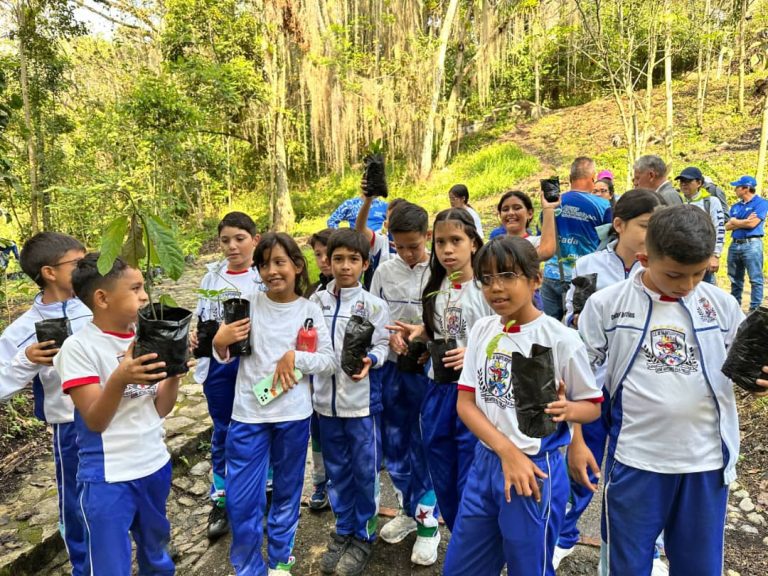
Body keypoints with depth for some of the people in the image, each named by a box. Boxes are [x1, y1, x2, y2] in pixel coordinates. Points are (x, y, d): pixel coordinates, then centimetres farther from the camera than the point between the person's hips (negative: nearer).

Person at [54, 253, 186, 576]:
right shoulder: (79, 347, -15)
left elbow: (160, 409, 4)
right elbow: (95, 421, -17)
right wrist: (119, 379, -34)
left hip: (155, 466, 6)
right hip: (108, 478, -5)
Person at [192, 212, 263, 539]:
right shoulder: (211, 277, 5)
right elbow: (201, 319, 12)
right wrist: (195, 338, -6)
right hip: (217, 363, 4)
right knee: (222, 433, 15)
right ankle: (220, 501, 29)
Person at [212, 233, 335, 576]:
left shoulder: (310, 310, -2)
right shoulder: (249, 304, -2)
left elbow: (330, 362, -4)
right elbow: (227, 358, 2)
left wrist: (295, 358, -17)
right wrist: (219, 343, -18)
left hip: (293, 416, 0)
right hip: (248, 414, 0)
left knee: (287, 493, 16)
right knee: (240, 500, 3)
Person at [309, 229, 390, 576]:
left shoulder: (373, 305, -6)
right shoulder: (316, 301, 5)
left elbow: (381, 345, -9)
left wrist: (369, 361, -27)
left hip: (362, 399, -3)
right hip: (326, 397, 4)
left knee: (364, 470, 7)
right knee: (336, 469, 16)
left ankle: (364, 535, 27)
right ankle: (343, 531, 34)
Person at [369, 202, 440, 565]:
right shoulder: (384, 271, 0)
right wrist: (391, 337, -12)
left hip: (429, 369, -4)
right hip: (391, 367, 4)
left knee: (426, 446, 5)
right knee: (394, 444, 15)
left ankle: (428, 522, 24)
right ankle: (408, 510, 36)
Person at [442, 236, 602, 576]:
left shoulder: (560, 338, -13)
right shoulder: (482, 330, 0)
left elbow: (593, 406, -2)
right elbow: (465, 402, -1)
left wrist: (568, 409, -25)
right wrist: (507, 452, -13)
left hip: (537, 467, -5)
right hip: (486, 462, 5)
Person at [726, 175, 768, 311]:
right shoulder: (735, 206, 15)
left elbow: (752, 223, -15)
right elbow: (727, 226, 6)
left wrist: (735, 221, 0)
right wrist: (745, 221, -7)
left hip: (752, 244, -7)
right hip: (735, 244, 7)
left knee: (755, 279, -4)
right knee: (735, 279, 13)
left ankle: (755, 309, -1)